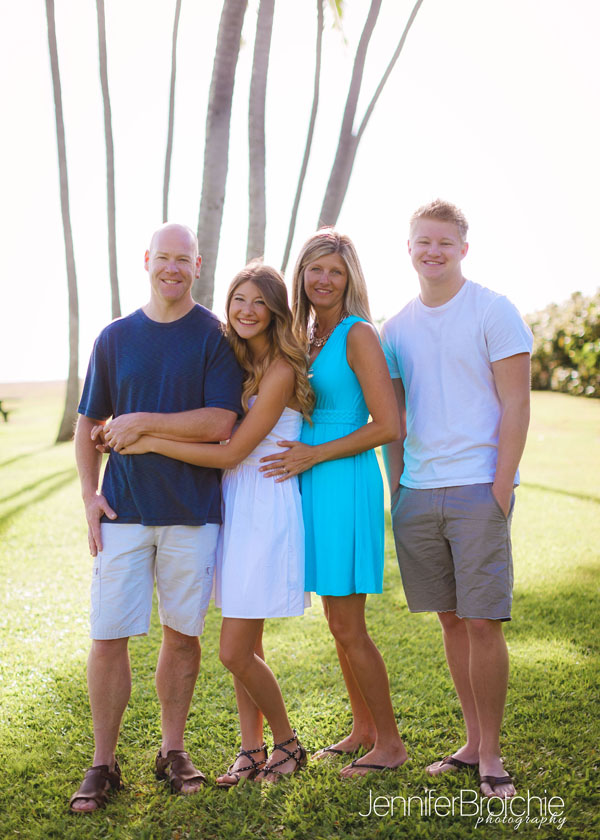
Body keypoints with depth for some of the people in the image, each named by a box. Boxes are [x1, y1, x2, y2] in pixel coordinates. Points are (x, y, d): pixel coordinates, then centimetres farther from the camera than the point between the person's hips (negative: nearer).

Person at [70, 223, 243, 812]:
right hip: (122, 511, 2)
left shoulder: (215, 336, 0)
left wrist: (142, 422, -12)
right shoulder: (115, 337, 9)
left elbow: (220, 423, -11)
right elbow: (89, 425, 13)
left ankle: (172, 750, 25)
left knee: (182, 634, 9)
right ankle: (103, 764, 14)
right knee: (108, 637, 0)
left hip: (192, 511, -1)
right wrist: (89, 497, 2)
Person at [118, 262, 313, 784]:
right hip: (233, 507, 8)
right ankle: (252, 750, 25)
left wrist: (149, 441, -15)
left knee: (235, 652, -4)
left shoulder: (280, 371, -15)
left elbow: (231, 452, -18)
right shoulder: (237, 362, 11)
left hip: (266, 513, -8)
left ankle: (288, 743, 17)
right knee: (245, 645, 13)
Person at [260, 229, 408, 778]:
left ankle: (390, 742, 12)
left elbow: (389, 425, -17)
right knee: (340, 619, 15)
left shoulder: (358, 334, -11)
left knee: (347, 625, -3)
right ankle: (363, 729, 28)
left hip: (345, 483, -8)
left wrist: (314, 455, -14)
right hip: (316, 485, 8)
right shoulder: (311, 338, 14)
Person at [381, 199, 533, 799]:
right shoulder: (397, 327, 13)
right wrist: (395, 486, 9)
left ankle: (491, 754, 11)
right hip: (417, 492, 5)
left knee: (482, 624, -4)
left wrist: (501, 487, -11)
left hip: (478, 487, -5)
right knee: (450, 621, 11)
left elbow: (515, 403, -5)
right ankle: (472, 742, 24)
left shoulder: (493, 311, -1)